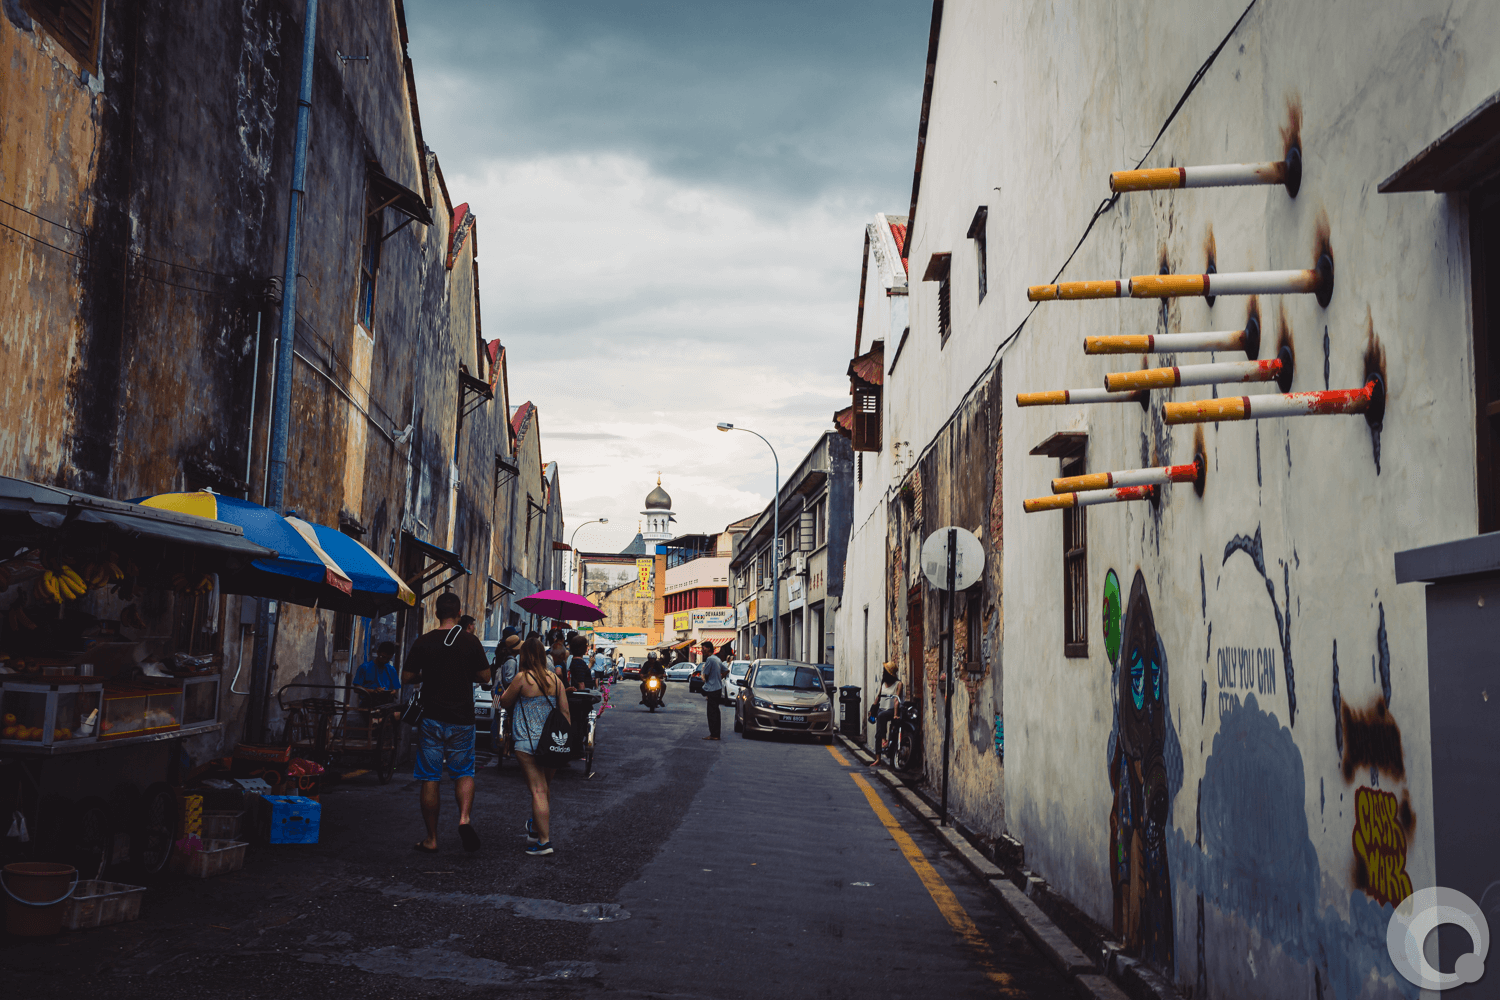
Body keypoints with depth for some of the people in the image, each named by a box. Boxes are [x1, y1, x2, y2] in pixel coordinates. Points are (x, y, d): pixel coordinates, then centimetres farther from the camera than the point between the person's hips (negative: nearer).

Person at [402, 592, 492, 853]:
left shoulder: (423, 643, -4)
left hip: (432, 718, 0)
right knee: (464, 772, 13)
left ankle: (431, 839, 9)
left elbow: (407, 677, 0)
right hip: (462, 719, 0)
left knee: (430, 779, 6)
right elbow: (484, 677, 0)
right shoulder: (470, 642, -4)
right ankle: (464, 818, -12)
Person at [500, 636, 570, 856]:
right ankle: (536, 829, 36)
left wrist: (506, 690, 23)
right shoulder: (555, 679, 5)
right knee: (544, 789, 19)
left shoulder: (523, 678, -9)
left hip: (528, 743, -5)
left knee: (538, 791, -5)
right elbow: (565, 712, 6)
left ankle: (544, 840, -6)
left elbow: (505, 702, 3)